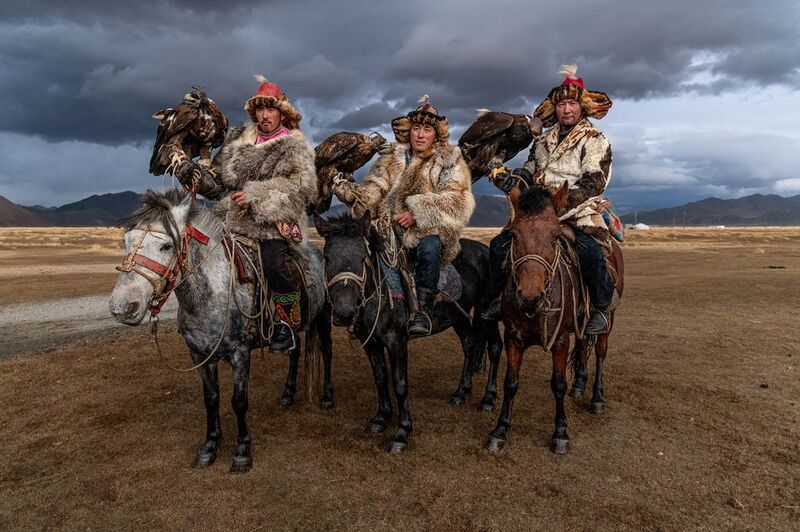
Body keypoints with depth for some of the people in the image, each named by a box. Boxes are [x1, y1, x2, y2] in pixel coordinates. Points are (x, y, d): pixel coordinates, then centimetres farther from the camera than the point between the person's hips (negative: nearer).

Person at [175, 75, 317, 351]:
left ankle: (288, 323, -7)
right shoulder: (239, 138, 18)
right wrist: (198, 176, -3)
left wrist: (255, 196, -21)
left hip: (274, 221, -6)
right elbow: (220, 177, 19)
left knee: (273, 264, -29)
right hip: (237, 217, 6)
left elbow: (299, 186, -15)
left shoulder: (294, 146, 1)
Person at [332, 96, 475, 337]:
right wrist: (347, 191, -17)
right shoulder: (391, 158, 16)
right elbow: (372, 191, 5)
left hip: (429, 232, -2)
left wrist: (417, 213, -17)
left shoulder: (450, 161, 9)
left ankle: (423, 309, -25)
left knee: (429, 247, -36)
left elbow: (456, 200, -5)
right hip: (392, 231, 3)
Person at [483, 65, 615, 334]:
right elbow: (529, 172, 20)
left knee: (589, 250, -33)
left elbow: (593, 183, -13)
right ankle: (498, 299, 9)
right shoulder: (543, 142, 17)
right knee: (499, 244, -8)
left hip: (579, 213, -5)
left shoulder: (595, 141, -2)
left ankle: (601, 309, -10)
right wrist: (511, 180, -5)